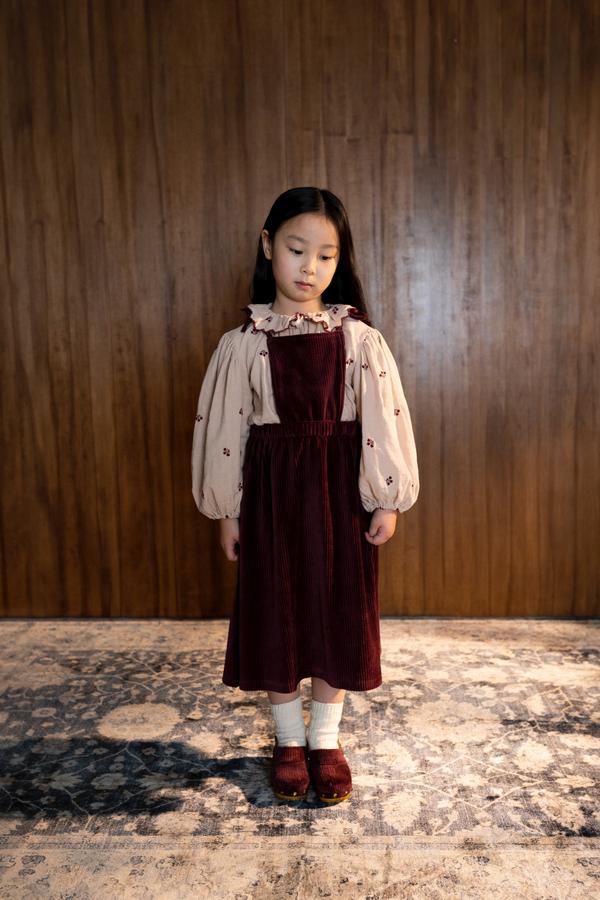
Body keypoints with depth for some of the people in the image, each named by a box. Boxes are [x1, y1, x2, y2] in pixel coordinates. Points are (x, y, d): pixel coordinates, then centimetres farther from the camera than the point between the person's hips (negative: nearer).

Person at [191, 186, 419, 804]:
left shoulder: (360, 340, -4)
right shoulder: (243, 344, -4)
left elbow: (383, 421, -2)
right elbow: (223, 427, 0)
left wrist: (387, 500, -4)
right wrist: (227, 510, 1)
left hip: (339, 488, 0)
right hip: (271, 488, 0)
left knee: (338, 610, 9)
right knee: (274, 612, 9)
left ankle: (326, 740, 29)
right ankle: (289, 739, 30)